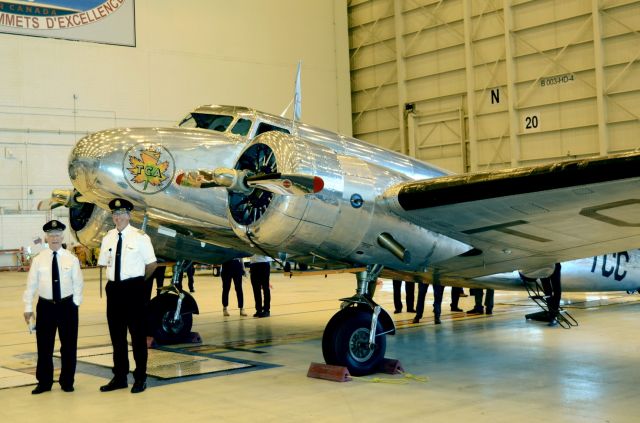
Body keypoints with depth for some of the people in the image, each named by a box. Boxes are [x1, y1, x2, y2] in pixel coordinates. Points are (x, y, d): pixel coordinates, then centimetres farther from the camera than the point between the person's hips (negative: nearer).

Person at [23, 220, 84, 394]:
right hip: (45, 306, 0)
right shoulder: (38, 259, -1)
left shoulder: (72, 259, -1)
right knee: (44, 346, 5)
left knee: (69, 345, 7)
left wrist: (75, 303, -6)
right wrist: (28, 308, -2)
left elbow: (78, 283, 1)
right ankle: (44, 382, 19)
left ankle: (67, 382, 21)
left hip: (67, 305, 0)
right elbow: (31, 284, 0)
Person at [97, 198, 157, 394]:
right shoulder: (108, 238, 7)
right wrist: (114, 279, 9)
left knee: (138, 334, 3)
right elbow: (105, 264, 17)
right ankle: (119, 377, 22)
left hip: (134, 289, -5)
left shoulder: (139, 237, -6)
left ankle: (140, 378, 13)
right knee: (116, 335, 11)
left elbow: (151, 264, -1)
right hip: (114, 289, 5)